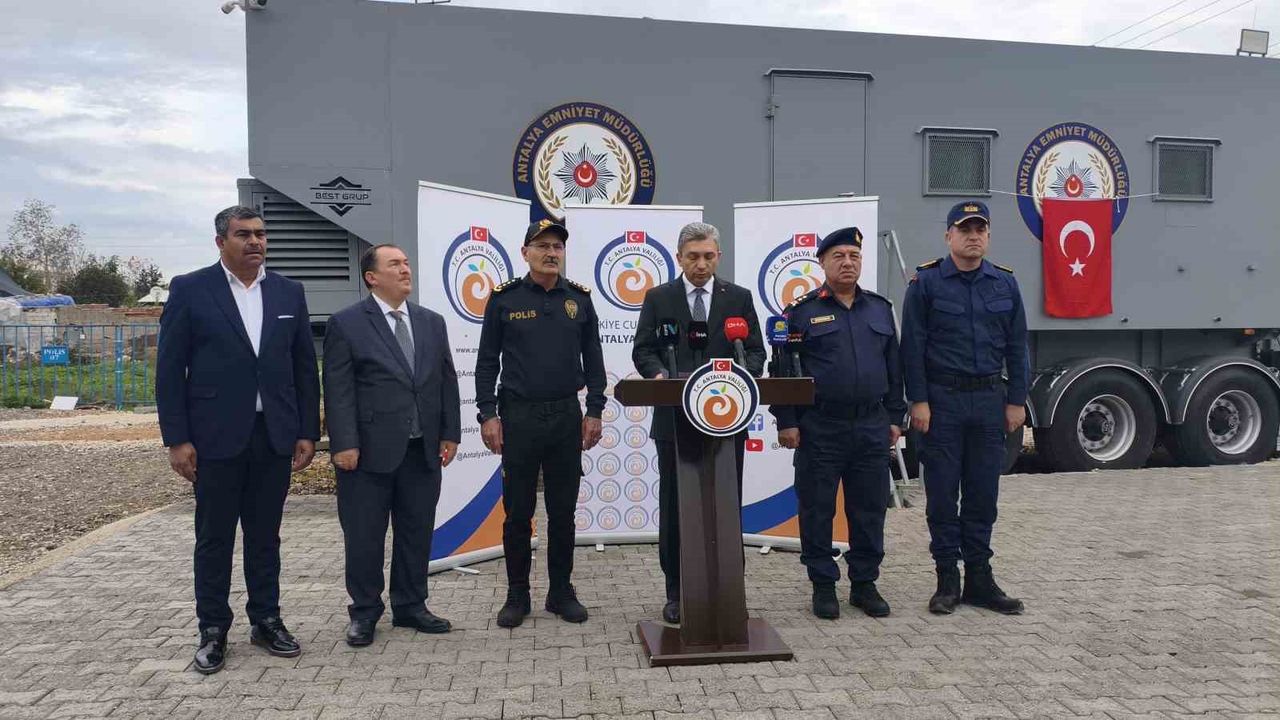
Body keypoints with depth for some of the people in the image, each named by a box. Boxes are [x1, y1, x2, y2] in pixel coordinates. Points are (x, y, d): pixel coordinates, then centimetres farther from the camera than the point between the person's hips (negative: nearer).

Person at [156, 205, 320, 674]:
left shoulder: (289, 293, 7)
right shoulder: (190, 290, -2)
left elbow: (305, 368, 8)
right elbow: (170, 369, -3)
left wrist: (308, 433, 4)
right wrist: (176, 439, -8)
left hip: (275, 436, 3)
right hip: (216, 437, -2)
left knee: (265, 535, 12)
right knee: (214, 538, 8)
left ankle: (266, 621, 25)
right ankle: (213, 631, 20)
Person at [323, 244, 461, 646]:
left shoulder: (432, 322, 12)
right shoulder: (346, 324, -3)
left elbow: (447, 382, 12)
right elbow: (338, 390, -7)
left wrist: (450, 434, 7)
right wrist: (344, 444, -13)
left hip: (423, 451, 5)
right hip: (369, 451, -4)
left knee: (417, 532, 11)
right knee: (364, 535, 5)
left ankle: (410, 606, 26)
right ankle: (364, 612, 21)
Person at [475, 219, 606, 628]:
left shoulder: (579, 298, 5)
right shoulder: (504, 298, 0)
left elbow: (593, 360, 7)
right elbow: (487, 361, 0)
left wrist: (594, 412, 2)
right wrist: (488, 414, -6)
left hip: (567, 416, 2)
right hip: (518, 416, -2)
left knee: (563, 511, 9)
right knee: (518, 512, 6)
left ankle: (561, 593, 23)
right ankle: (517, 596, 20)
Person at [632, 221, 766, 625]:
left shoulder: (739, 298, 8)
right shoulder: (658, 298, 6)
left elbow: (756, 352, 5)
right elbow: (643, 351, 3)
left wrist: (740, 373, -16)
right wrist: (659, 374, -17)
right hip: (675, 416, 0)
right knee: (673, 508, 5)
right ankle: (677, 592, 16)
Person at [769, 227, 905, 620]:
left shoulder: (880, 308, 11)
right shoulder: (802, 311, -1)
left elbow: (893, 367, 14)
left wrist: (895, 417, 10)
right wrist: (786, 421, -7)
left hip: (872, 427, 4)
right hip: (819, 429, -3)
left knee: (869, 509, 9)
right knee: (817, 509, 4)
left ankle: (864, 584, 23)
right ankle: (823, 585, 17)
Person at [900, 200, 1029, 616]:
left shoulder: (1005, 283, 8)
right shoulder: (926, 282, -2)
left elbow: (1016, 346, 10)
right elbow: (913, 346, -5)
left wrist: (1016, 401, 5)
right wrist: (918, 401, -10)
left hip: (990, 399, 3)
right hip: (942, 398, -3)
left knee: (983, 492, 9)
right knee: (942, 493, 3)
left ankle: (979, 578, 20)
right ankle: (947, 580, 14)